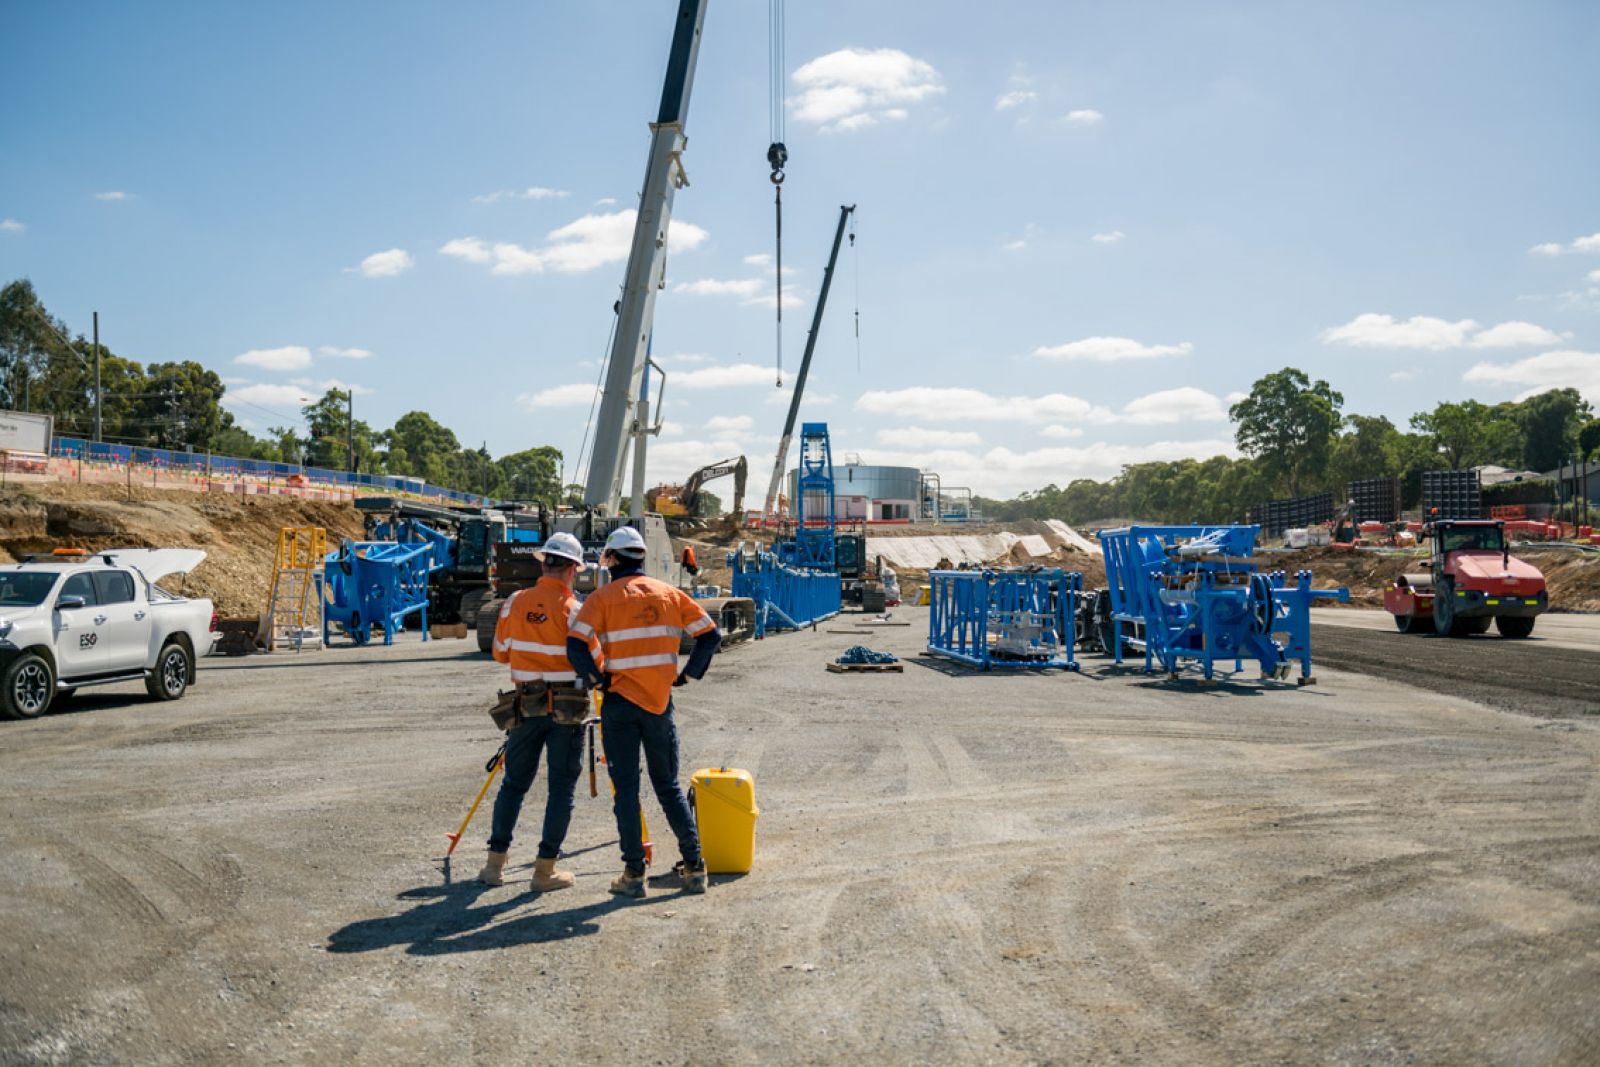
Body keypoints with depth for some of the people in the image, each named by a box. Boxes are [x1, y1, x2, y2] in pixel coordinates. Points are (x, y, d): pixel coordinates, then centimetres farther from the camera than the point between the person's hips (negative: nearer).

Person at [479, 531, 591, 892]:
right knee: (562, 787, 4)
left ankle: (495, 862, 17)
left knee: (514, 782, 15)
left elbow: (500, 653, 9)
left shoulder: (515, 602, 0)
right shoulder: (573, 609, -13)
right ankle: (545, 869, 5)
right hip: (567, 709, -4)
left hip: (527, 705, 4)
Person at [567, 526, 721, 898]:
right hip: (660, 702, 3)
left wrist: (597, 677, -2)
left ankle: (634, 874, 7)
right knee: (669, 786, 13)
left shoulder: (603, 597, -5)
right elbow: (711, 635, 4)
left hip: (620, 704, -3)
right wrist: (688, 674, 10)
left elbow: (576, 646, -15)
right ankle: (694, 867, 12)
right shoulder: (670, 594, 5)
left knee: (626, 788, 5)